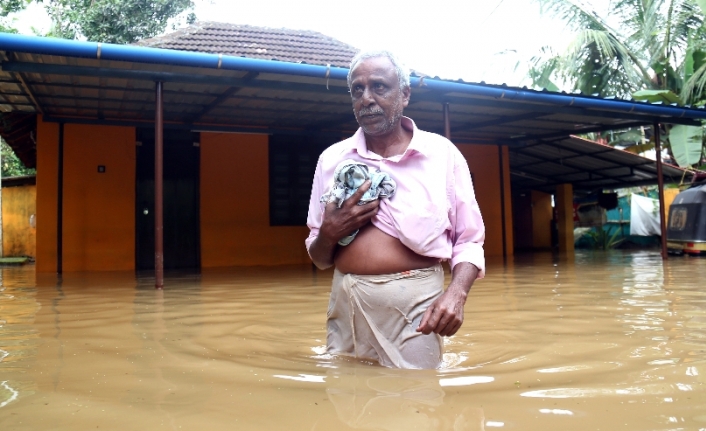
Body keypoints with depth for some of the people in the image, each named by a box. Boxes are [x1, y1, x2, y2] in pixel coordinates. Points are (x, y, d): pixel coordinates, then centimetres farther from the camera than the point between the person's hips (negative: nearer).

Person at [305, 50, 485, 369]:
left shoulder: (442, 153, 2)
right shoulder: (332, 159, 8)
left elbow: (469, 241, 1)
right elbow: (319, 258, 13)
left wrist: (456, 294, -18)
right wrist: (329, 234, -9)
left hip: (416, 302, -2)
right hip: (346, 304, 3)